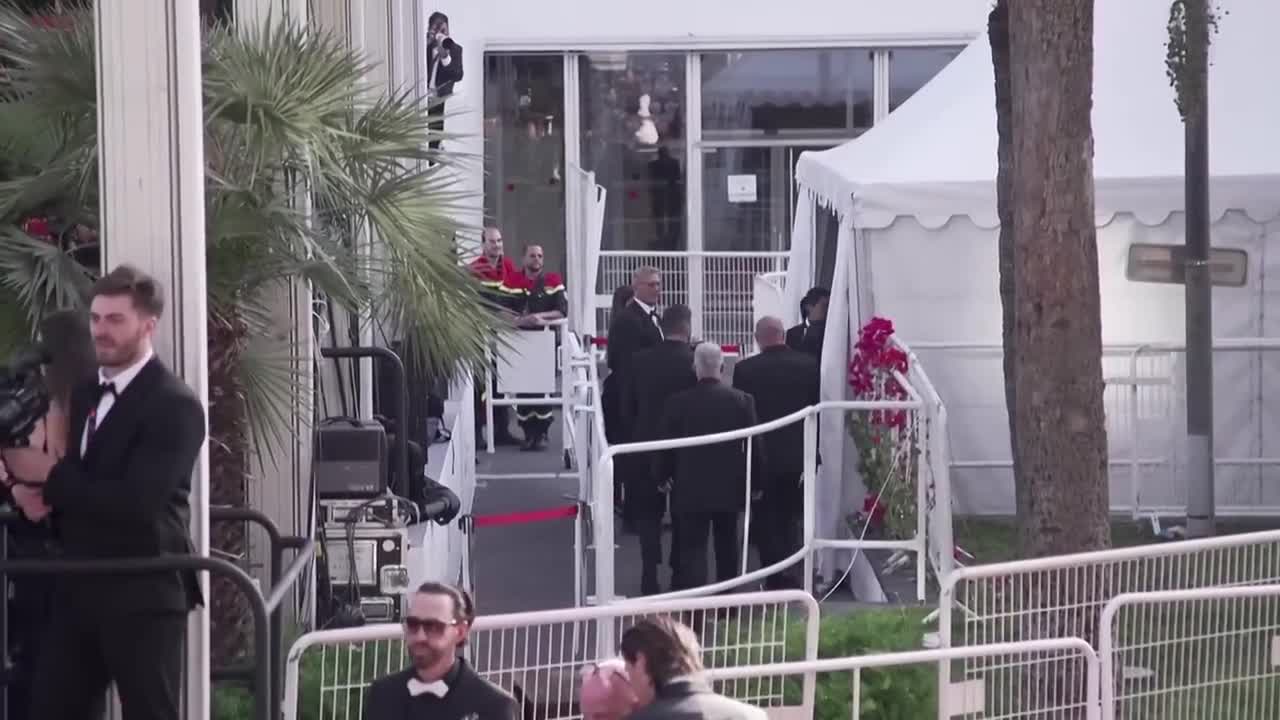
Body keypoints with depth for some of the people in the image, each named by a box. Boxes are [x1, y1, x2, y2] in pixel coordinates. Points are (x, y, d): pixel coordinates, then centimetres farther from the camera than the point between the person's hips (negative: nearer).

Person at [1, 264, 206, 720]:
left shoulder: (174, 405, -14)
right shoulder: (86, 395, 14)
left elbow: (135, 502, -24)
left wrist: (50, 476, -16)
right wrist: (37, 492, -4)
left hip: (142, 596, -8)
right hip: (80, 590, 8)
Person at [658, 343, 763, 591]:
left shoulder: (678, 402, -9)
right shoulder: (742, 401, -5)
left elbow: (667, 446, -2)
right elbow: (754, 445, -3)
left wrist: (663, 475, 13)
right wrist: (757, 479, 8)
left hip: (691, 489, -2)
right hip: (729, 487, 2)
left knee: (693, 548, -3)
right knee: (726, 546, 19)